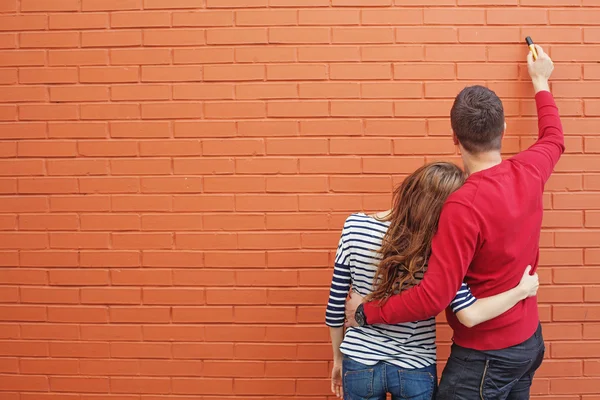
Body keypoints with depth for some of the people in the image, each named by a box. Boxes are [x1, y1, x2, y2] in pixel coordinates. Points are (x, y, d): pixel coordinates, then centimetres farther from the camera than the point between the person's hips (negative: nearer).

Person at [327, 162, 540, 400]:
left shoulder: (355, 227, -11)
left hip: (360, 364, 2)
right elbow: (469, 315, -26)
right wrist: (522, 290, -11)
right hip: (415, 370, -1)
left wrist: (338, 357, 9)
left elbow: (335, 306, -5)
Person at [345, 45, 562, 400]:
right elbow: (554, 140, 19)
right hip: (531, 339, 8)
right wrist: (541, 82, 31)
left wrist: (366, 312, -17)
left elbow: (432, 298, -30)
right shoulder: (529, 172, -7)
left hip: (486, 356, -8)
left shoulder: (463, 206, -30)